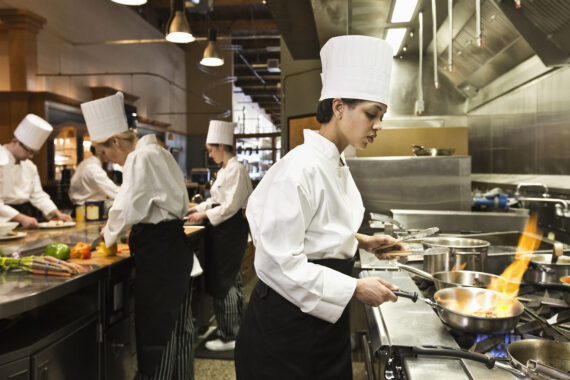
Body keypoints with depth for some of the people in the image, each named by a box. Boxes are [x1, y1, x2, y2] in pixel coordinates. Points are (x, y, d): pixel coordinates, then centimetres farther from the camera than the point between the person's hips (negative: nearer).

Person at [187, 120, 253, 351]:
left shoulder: (236, 170, -16)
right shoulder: (225, 169, 16)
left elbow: (231, 206, -21)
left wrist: (205, 215, -14)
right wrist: (197, 209, 14)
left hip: (231, 229, -10)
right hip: (224, 229, 10)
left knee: (224, 283, -3)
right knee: (231, 280, 18)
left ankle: (228, 337, 10)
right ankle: (238, 328, 32)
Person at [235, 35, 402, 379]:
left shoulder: (336, 165, 6)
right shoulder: (300, 169, -24)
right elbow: (280, 263, -26)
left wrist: (362, 242, 6)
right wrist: (355, 289, -20)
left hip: (326, 318, 9)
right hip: (286, 324, -9)